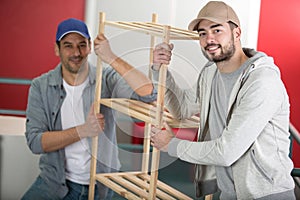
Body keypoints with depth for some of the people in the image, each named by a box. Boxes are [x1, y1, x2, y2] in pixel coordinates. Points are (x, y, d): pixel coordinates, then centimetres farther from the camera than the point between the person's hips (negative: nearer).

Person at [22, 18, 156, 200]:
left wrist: (111, 58, -29)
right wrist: (83, 131, -23)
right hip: (55, 182, 1)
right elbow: (35, 141, -13)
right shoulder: (41, 86, -5)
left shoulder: (106, 79, -9)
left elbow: (148, 94, -26)